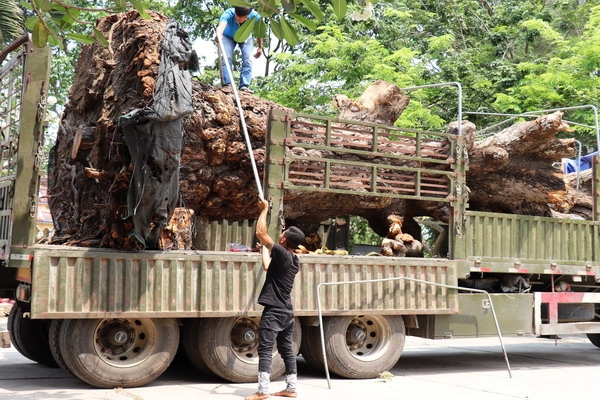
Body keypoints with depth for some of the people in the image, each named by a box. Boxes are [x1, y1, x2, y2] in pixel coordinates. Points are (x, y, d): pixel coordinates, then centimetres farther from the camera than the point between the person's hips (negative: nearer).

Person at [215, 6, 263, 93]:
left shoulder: (255, 16, -33)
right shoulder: (228, 14, -39)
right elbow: (221, 26, -59)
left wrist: (260, 47, -4)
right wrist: (218, 35, -82)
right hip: (228, 37, -1)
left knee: (248, 60, -14)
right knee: (226, 57, -20)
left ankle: (244, 86, -18)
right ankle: (227, 84, -23)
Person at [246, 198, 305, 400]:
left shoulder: (282, 254, -16)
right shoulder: (294, 260, 9)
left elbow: (260, 233, -15)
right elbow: (268, 266, 26)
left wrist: (264, 210, -4)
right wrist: (264, 249, 40)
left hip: (274, 311, -9)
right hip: (286, 311, 9)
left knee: (265, 350, -7)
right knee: (287, 349, 12)